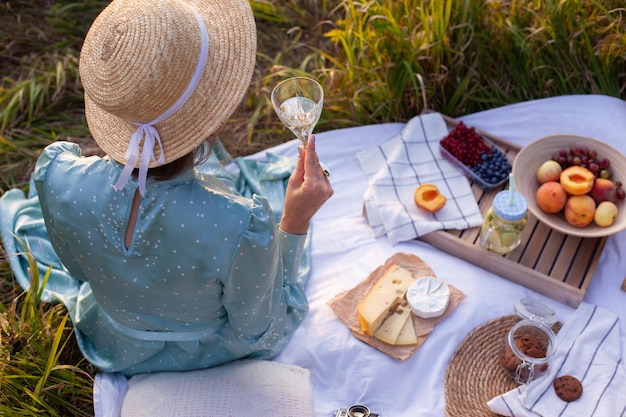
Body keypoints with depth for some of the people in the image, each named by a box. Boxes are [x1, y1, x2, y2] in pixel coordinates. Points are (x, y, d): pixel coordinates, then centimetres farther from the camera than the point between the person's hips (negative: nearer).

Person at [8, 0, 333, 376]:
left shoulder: (57, 176, -32)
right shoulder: (242, 227, -44)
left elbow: (79, 269, -8)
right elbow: (257, 334, -22)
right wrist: (296, 222, -26)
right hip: (220, 357, -2)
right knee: (286, 222, 25)